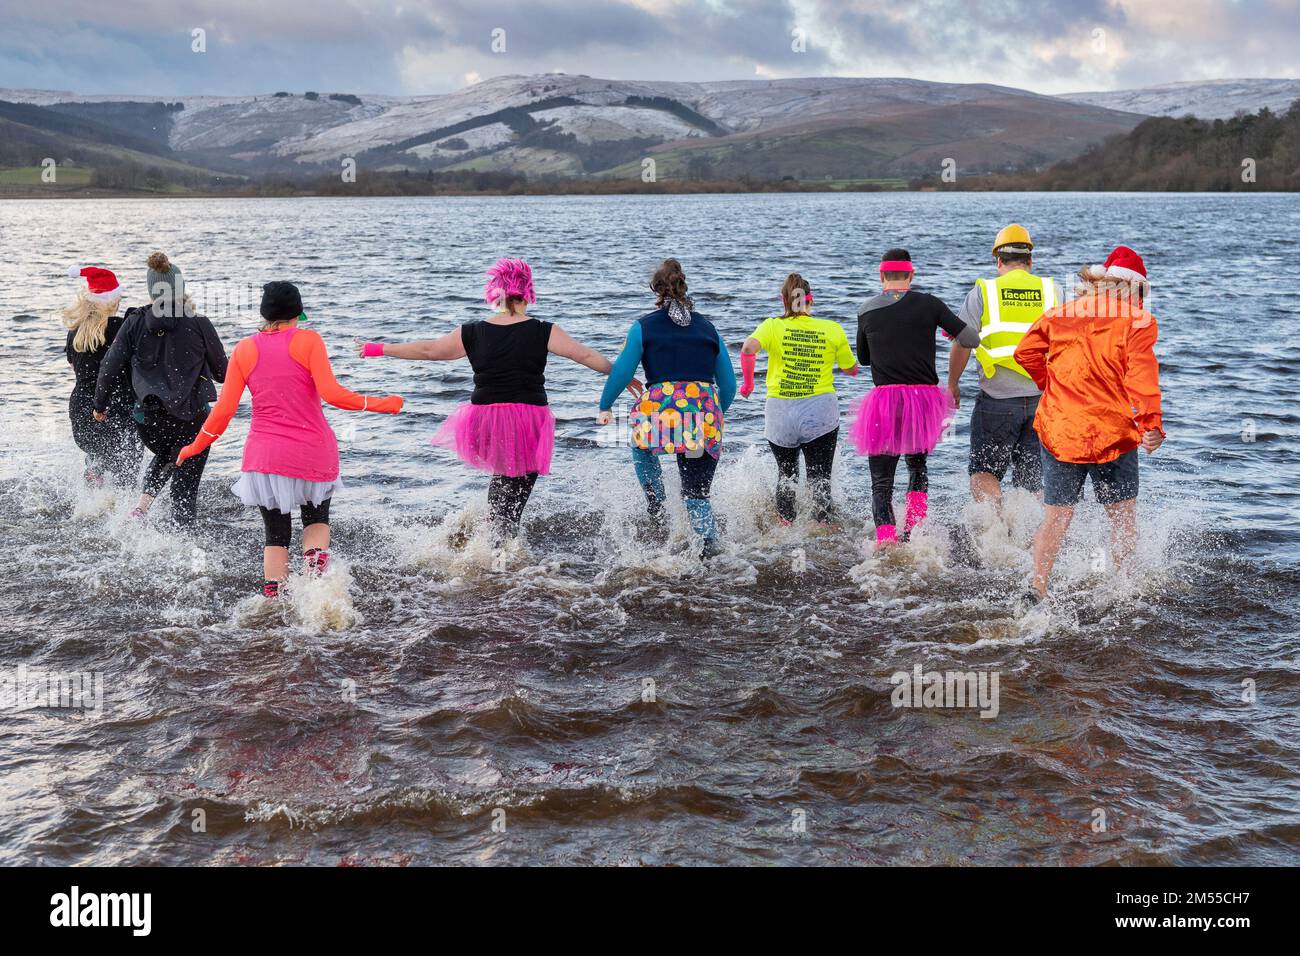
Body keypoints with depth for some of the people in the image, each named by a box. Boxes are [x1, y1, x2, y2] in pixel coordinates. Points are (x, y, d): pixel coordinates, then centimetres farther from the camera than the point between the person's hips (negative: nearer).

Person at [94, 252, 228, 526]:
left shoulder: (135, 323, -1)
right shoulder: (198, 324, -8)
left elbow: (110, 366, -1)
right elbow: (222, 372, 1)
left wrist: (100, 405, 13)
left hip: (148, 418, 3)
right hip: (191, 417, -3)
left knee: (165, 457, 33)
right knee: (185, 490, 8)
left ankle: (141, 508, 13)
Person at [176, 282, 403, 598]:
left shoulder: (244, 350, 4)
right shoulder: (308, 340, -5)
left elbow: (224, 409, 2)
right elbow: (331, 393, -15)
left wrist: (195, 447, 15)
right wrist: (382, 404, -7)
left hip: (264, 454, 2)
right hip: (312, 453, -1)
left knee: (276, 536, 13)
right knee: (317, 519, 21)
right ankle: (314, 578, -5)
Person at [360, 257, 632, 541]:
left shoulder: (472, 333, 1)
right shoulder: (543, 332, -3)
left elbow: (428, 350, 7)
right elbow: (585, 355, 1)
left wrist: (379, 349, 20)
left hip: (484, 424, 2)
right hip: (528, 422, -2)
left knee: (502, 476, 28)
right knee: (514, 499, 5)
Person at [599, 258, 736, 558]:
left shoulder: (644, 326, 9)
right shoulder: (708, 328, 19)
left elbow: (622, 371, 2)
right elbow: (729, 384, 20)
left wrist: (605, 407, 15)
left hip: (662, 407, -2)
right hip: (706, 413, 2)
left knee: (642, 447, 33)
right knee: (697, 493, 13)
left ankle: (657, 510, 17)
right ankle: (709, 543, -8)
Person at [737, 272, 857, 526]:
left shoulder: (772, 326, -1)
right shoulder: (833, 330, 2)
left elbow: (748, 349, -20)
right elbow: (852, 370, 10)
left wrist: (747, 382, -6)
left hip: (780, 412, 1)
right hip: (821, 412, -1)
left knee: (786, 475, 22)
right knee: (820, 481, 3)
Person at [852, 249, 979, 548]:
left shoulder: (866, 311, 6)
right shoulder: (928, 304, 1)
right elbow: (971, 339, -3)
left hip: (883, 400, 0)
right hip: (925, 398, 1)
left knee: (881, 483, 4)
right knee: (918, 466, 24)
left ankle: (885, 539, -18)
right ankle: (914, 532, 7)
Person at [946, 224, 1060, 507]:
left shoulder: (983, 292, -1)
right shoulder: (1051, 291, 6)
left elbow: (962, 343, -3)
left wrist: (952, 384, 9)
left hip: (998, 399, -3)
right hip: (1042, 399, 3)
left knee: (983, 470, 4)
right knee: (1031, 478, 11)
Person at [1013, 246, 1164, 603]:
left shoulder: (1061, 313, 8)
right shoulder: (1138, 321, -4)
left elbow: (1026, 351, 7)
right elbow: (1141, 374, -14)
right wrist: (1151, 423, -18)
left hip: (1059, 429, 3)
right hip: (1112, 431, -3)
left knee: (1056, 516, 8)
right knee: (1123, 517, 12)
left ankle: (1038, 589, 1)